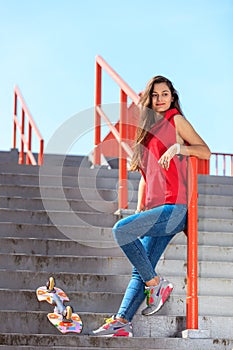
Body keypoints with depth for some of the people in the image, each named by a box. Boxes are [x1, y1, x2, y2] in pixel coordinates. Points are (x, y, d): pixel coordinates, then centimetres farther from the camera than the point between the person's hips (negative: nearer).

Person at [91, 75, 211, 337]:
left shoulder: (176, 120, 3)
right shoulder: (149, 129, 24)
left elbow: (205, 151, -1)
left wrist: (178, 147, -16)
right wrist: (139, 208, 18)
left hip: (174, 207, -7)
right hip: (156, 210, 7)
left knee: (121, 229, -22)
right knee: (140, 271, 0)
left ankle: (156, 284, -11)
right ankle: (121, 322, -4)